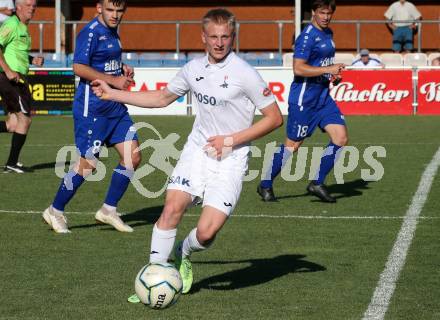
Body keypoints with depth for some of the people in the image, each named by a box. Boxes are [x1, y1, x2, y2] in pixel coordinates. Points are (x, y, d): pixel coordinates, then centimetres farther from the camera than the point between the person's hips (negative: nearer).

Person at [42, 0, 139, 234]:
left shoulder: (112, 32, 15)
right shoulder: (91, 33, -13)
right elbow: (79, 68, -23)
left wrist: (123, 69, 10)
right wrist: (114, 80, -22)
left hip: (115, 107, 9)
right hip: (92, 108, -9)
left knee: (133, 156, 1)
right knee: (87, 164, -5)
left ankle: (109, 210, 12)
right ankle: (55, 211, 11)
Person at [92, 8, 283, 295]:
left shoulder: (244, 73, -11)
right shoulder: (194, 68, 6)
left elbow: (275, 118, -6)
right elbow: (162, 98, 24)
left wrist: (231, 140, -12)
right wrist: (113, 94, 22)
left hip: (230, 160, -4)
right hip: (197, 150, 4)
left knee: (207, 232, -14)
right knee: (172, 208, -19)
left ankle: (184, 254, 20)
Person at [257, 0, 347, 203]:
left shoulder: (328, 34, 13)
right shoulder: (307, 36, -16)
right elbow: (298, 68, -24)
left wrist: (333, 75, 10)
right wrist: (328, 69, -23)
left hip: (322, 96, 8)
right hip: (304, 99, -8)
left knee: (341, 138, -3)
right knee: (293, 144, 1)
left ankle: (317, 183, 6)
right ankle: (265, 185, 16)